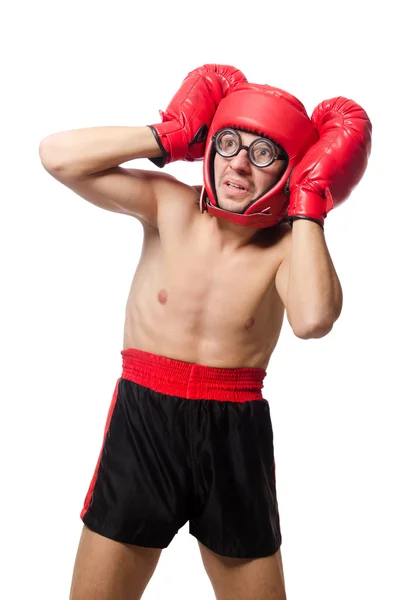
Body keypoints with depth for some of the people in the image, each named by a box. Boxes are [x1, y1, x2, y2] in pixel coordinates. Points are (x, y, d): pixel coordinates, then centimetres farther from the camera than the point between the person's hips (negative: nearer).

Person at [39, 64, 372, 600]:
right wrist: (169, 136, -10)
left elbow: (313, 319, -31)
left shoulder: (291, 245, -7)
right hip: (143, 420, 0)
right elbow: (57, 155, -11)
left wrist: (307, 204, -20)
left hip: (236, 433, 0)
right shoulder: (168, 205, -4)